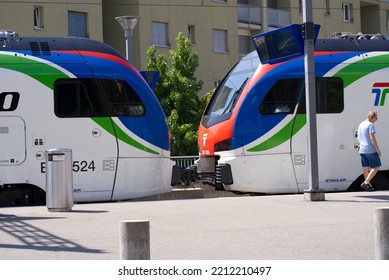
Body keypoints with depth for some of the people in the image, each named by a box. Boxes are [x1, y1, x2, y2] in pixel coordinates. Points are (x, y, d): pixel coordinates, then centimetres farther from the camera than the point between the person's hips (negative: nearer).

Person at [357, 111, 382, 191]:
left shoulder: (361, 125, 16)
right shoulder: (371, 125, -12)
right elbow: (372, 138, -19)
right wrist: (378, 150, -16)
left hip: (362, 150, 8)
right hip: (371, 150, -8)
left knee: (366, 168, 11)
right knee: (376, 167, -1)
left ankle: (368, 185, 16)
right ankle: (366, 183, -9)